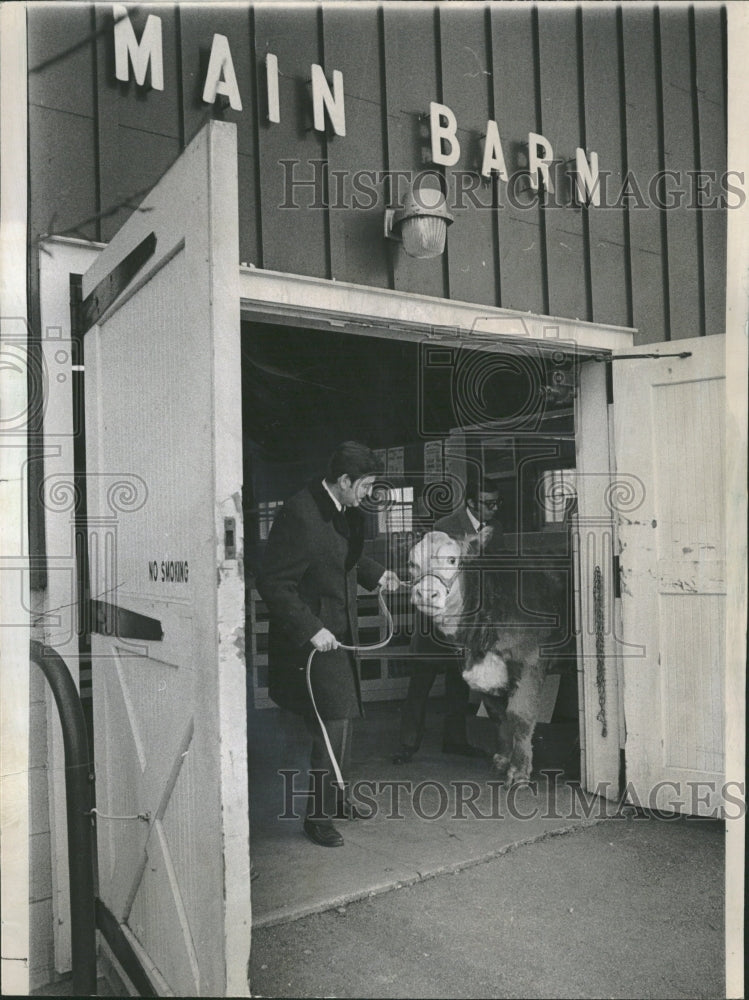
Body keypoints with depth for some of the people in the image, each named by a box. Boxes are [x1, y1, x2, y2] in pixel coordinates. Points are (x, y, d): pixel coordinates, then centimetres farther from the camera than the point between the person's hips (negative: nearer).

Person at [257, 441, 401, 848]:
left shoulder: (346, 512, 4)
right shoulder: (299, 514, -23)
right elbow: (273, 582, -24)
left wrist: (375, 573, 6)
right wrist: (312, 630, -26)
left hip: (339, 631, 9)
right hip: (311, 636, -9)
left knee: (339, 719, 18)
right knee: (333, 722, -7)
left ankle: (329, 795, 37)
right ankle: (317, 815, 10)